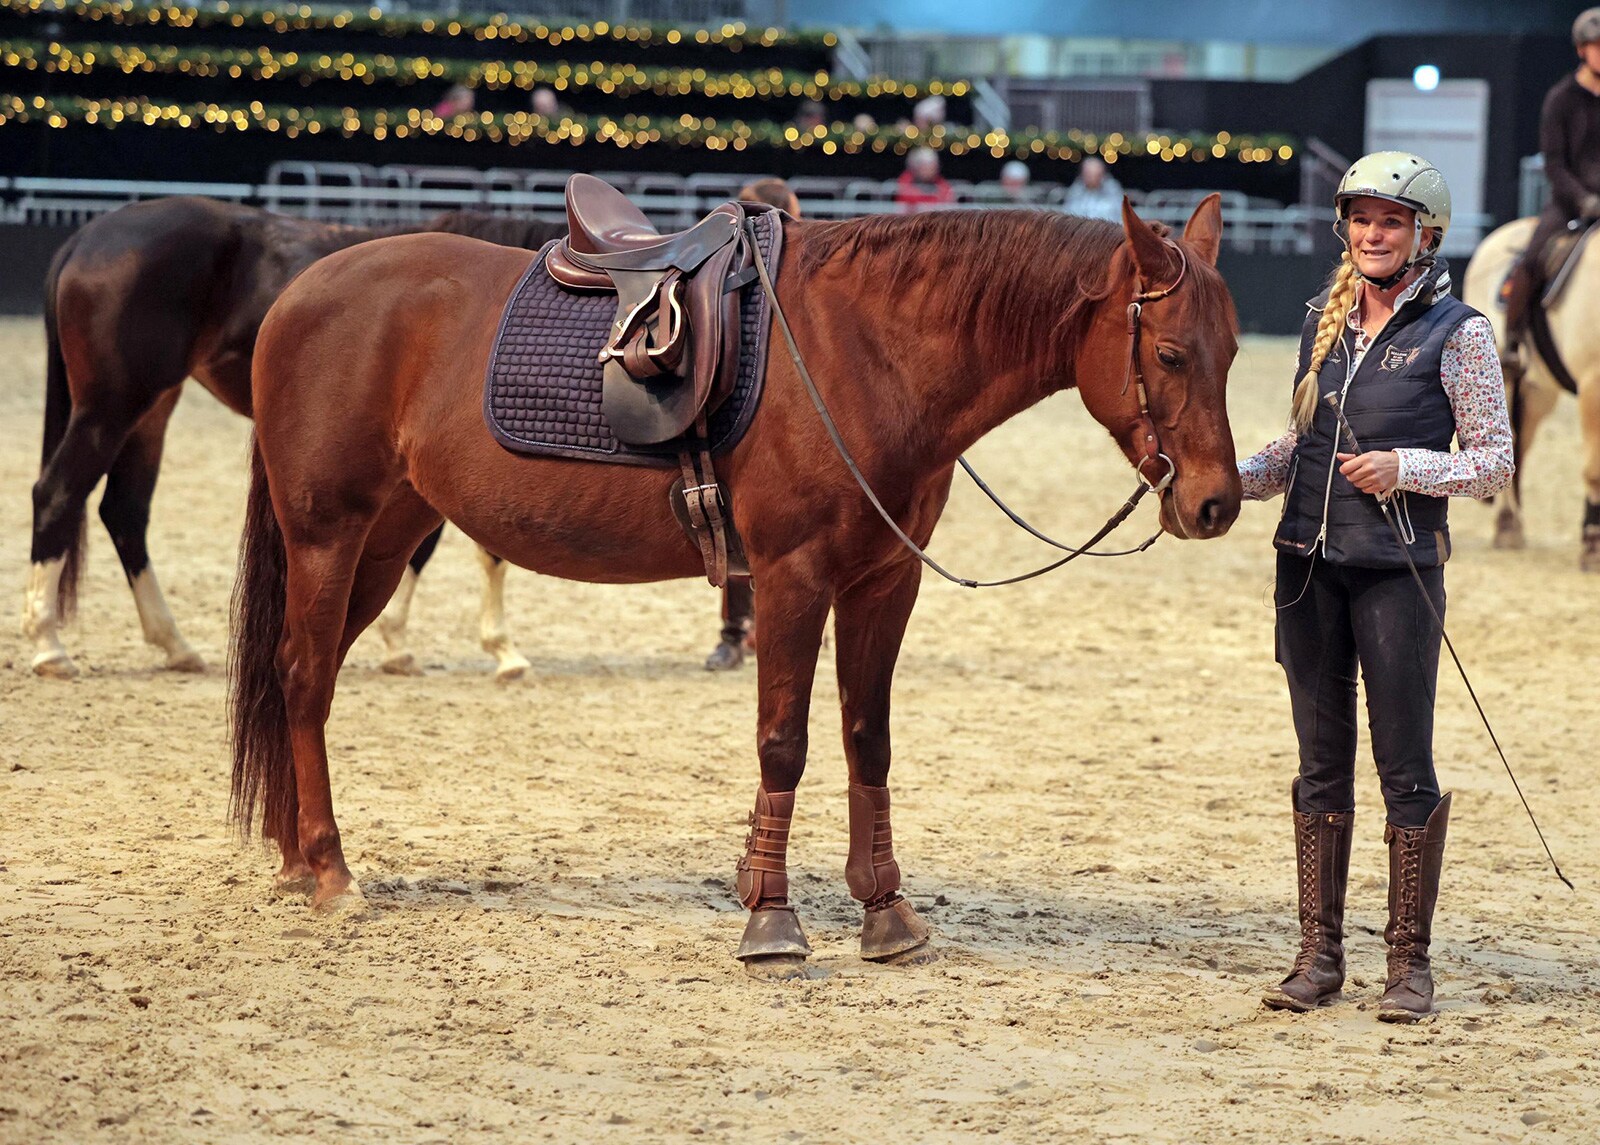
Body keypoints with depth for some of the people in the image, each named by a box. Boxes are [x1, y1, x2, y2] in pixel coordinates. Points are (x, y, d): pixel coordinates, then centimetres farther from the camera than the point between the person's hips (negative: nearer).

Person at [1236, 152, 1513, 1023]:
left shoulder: (1455, 333, -5)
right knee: (1321, 763, 10)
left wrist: (1405, 468, -18)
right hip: (1309, 564, 5)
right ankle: (1319, 954, 17)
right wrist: (1235, 477, 2)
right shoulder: (1325, 321, 10)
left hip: (1397, 571, -5)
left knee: (1405, 766, 0)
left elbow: (1494, 461, -4)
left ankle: (1410, 960, 9)